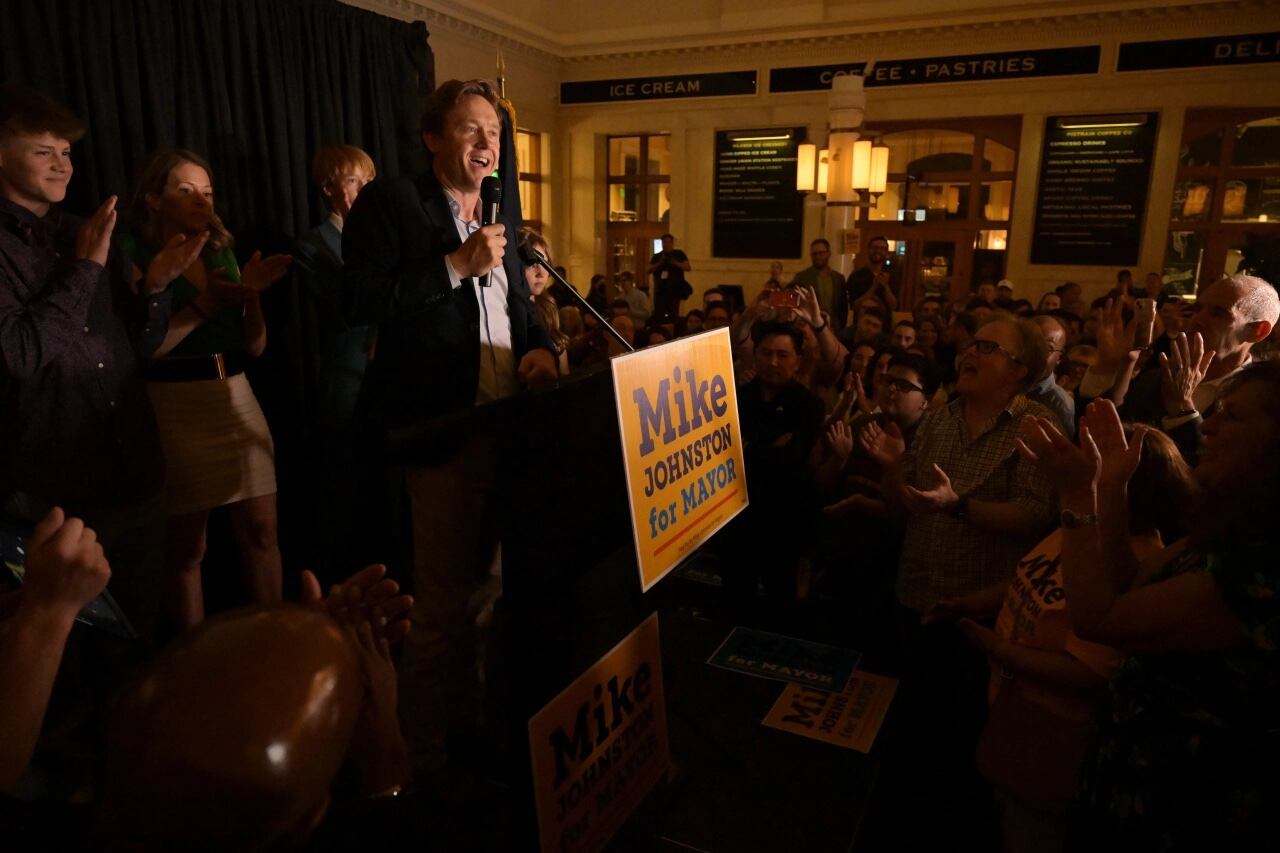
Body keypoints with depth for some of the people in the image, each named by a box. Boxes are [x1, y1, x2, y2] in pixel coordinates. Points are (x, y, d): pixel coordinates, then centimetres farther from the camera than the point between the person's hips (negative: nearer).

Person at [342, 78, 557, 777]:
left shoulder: (500, 219, 20)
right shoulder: (391, 201, -1)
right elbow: (362, 300, -12)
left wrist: (536, 349, 2)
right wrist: (457, 265, -15)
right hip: (444, 427, -7)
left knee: (486, 587, 15)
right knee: (442, 600, 0)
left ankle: (470, 720, 33)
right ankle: (424, 755, 18)